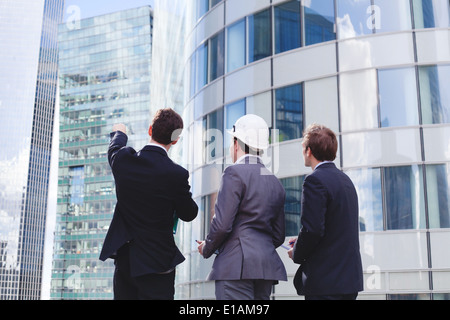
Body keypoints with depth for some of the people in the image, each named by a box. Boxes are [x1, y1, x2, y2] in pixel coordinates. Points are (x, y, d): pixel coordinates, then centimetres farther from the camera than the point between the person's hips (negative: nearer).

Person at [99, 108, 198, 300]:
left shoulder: (123, 160, -5)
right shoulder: (176, 175, -18)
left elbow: (114, 149, 23)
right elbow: (189, 214, -3)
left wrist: (119, 133, 44)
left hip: (123, 260, 5)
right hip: (157, 261, -5)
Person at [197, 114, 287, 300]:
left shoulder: (235, 173, -5)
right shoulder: (276, 184, 18)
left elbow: (222, 224, -12)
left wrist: (207, 248, 5)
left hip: (236, 266, -8)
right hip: (267, 267, 8)